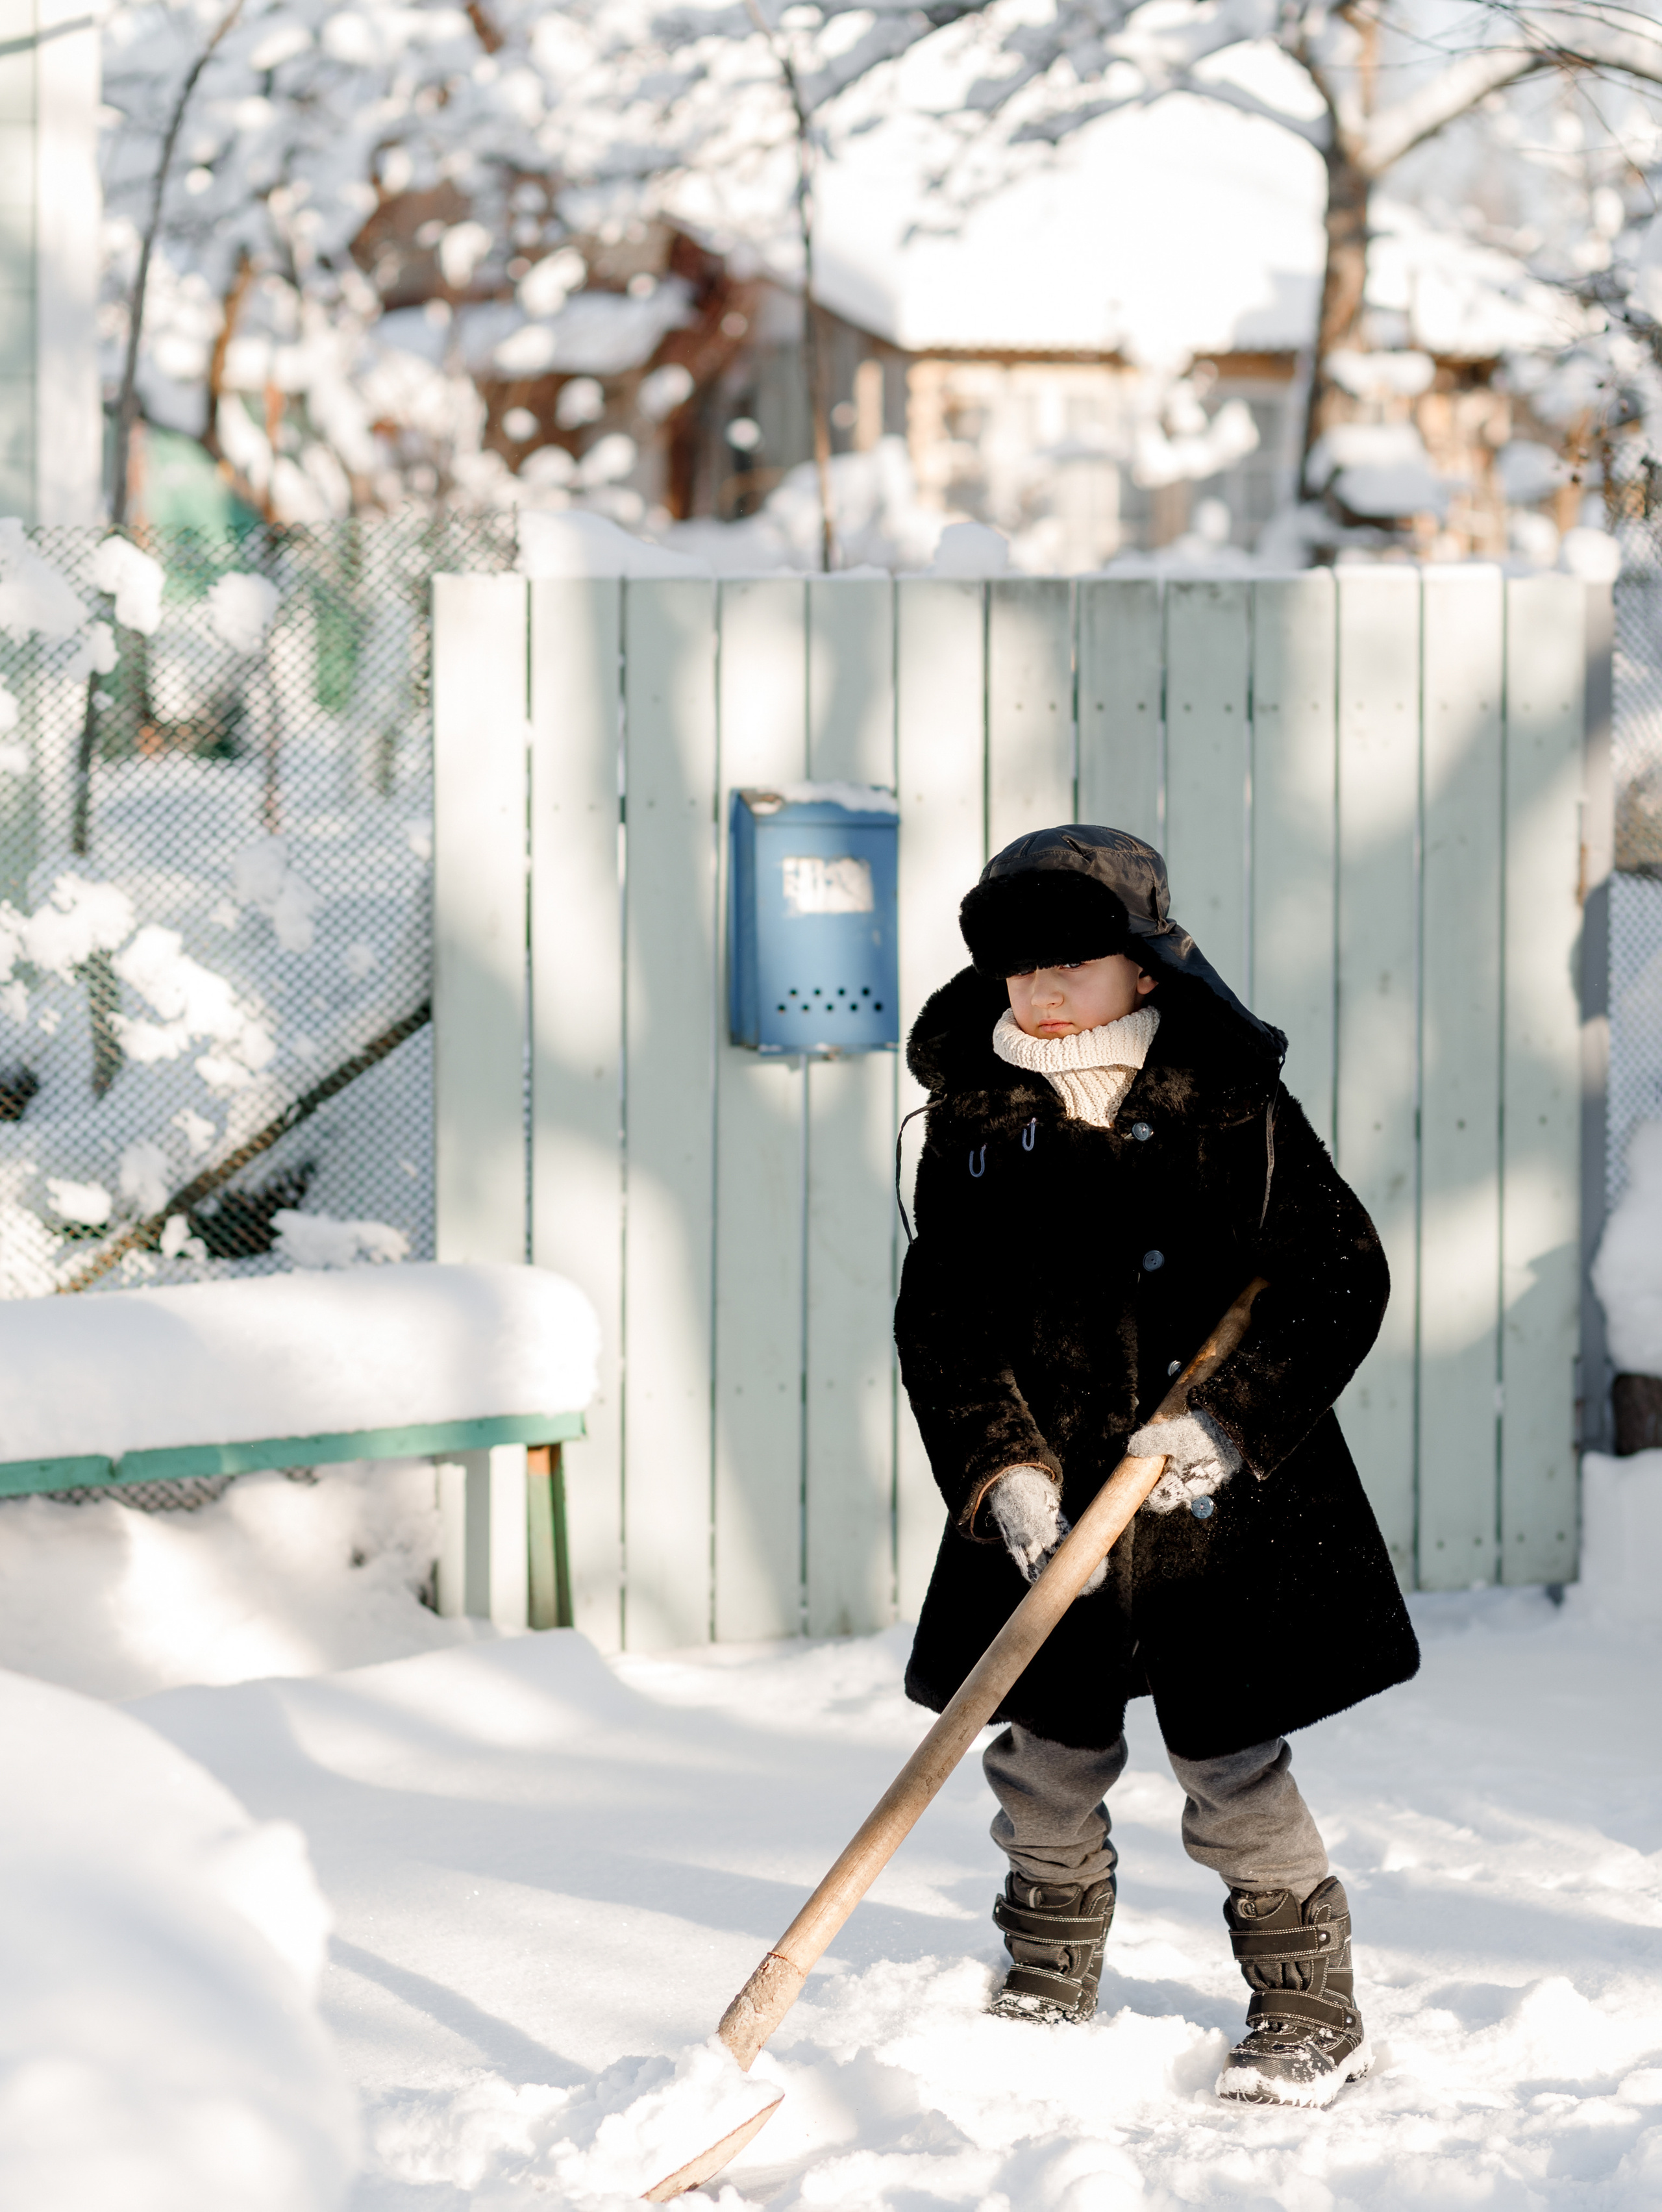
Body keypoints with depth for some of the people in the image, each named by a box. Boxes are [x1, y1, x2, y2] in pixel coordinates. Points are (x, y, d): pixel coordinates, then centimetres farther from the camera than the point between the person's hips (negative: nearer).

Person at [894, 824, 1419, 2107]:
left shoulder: (1231, 1104, -6)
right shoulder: (974, 1125, 0)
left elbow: (1343, 1275, -6)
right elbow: (942, 1318, -1)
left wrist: (1233, 1420, -16)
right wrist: (1003, 1472, -14)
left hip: (1222, 1501, -3)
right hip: (1048, 1508, 3)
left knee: (1233, 1768, -1)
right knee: (1049, 1762, 10)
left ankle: (1312, 2010, 15)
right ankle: (1048, 1989, 31)